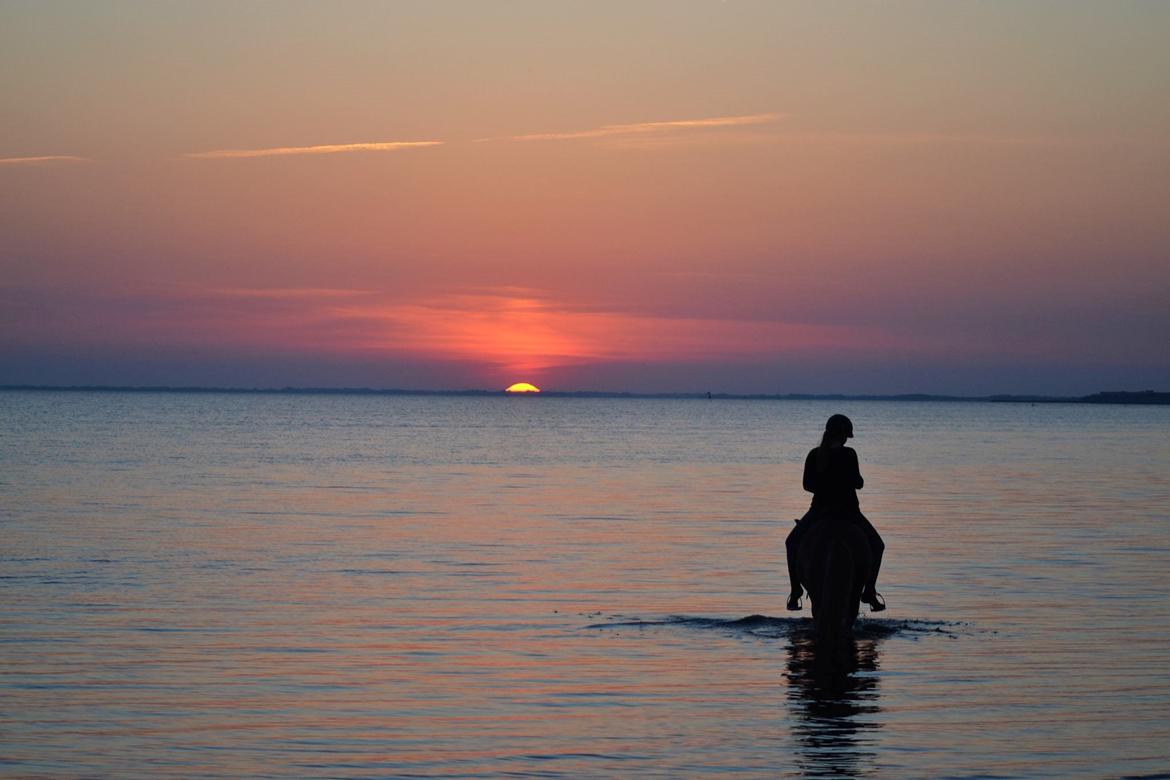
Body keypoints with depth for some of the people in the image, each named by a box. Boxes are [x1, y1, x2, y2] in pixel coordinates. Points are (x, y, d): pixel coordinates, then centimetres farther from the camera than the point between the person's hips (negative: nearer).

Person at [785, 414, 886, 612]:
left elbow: (807, 484, 4)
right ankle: (869, 591, 11)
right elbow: (857, 483, -10)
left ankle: (795, 590, 15)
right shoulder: (849, 454, -12)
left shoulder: (814, 455, -1)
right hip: (848, 511, -2)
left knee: (792, 542, 24)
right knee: (876, 545, 20)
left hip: (819, 510, 2)